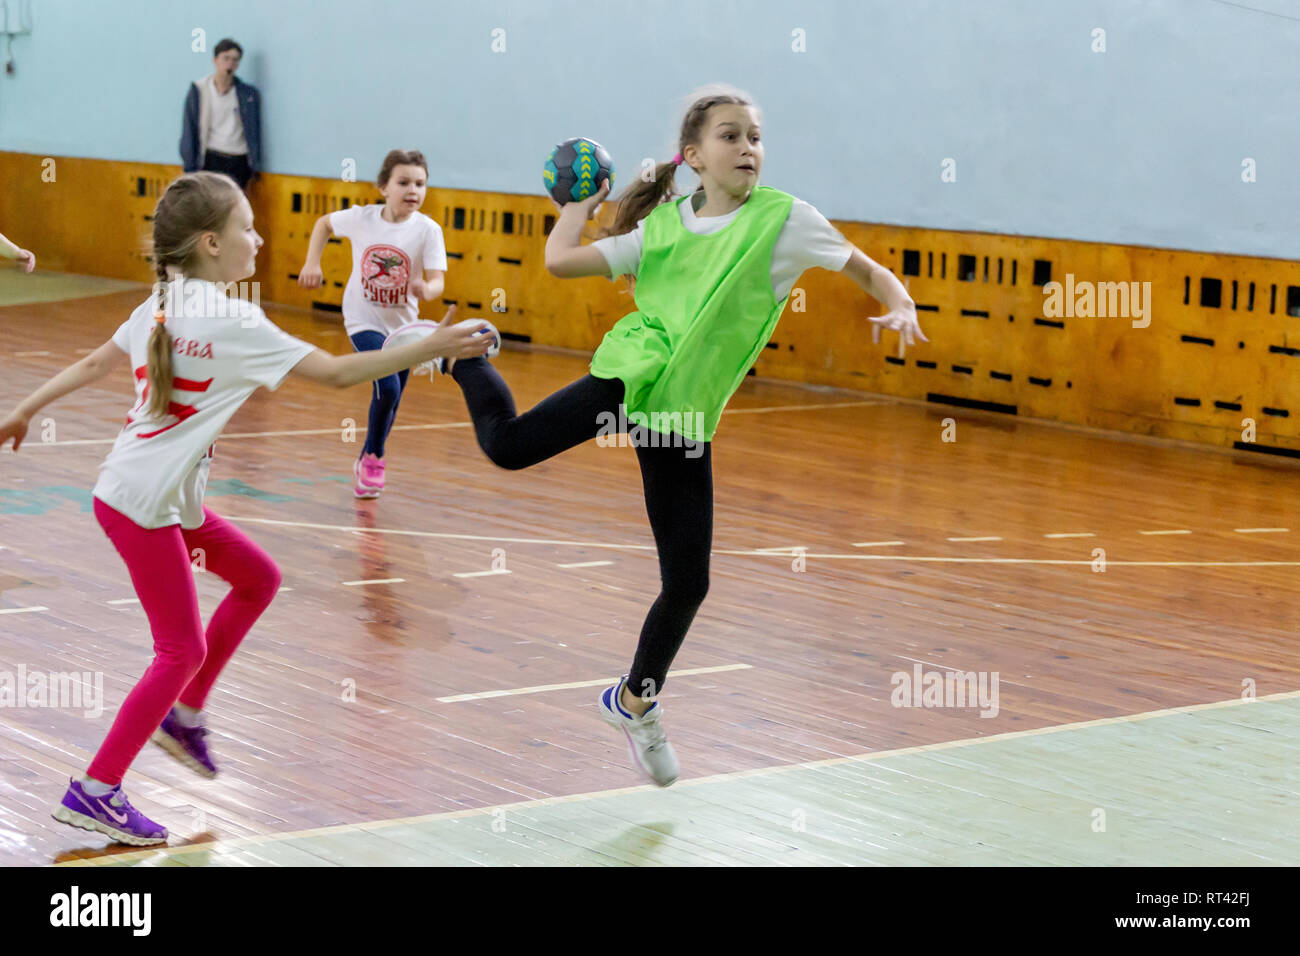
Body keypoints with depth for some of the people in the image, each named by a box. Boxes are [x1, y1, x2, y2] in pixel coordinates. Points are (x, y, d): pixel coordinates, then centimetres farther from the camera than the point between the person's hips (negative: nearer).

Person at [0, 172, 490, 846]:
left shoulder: (162, 308, 8)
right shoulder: (230, 323, -17)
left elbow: (92, 365, 17)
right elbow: (336, 372, -18)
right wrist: (429, 349, -13)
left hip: (169, 499, 9)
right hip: (145, 506, -9)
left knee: (257, 578, 19)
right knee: (182, 651, -3)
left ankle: (183, 715, 25)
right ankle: (95, 791, 1)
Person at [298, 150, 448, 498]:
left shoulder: (427, 230, -16)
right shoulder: (362, 218, -12)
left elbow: (437, 280, -23)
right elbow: (324, 223, 8)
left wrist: (426, 290, -45)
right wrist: (312, 263, -2)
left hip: (402, 325, 2)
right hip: (364, 321, -2)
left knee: (391, 403, 14)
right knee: (387, 387, -22)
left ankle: (367, 460, 40)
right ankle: (373, 458, 1)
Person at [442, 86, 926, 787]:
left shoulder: (784, 219, -1)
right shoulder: (661, 226, 5)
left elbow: (868, 271, 5)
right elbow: (561, 260, 6)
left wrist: (899, 307, -15)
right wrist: (584, 200, 18)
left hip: (684, 416, 0)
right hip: (628, 376, 0)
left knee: (687, 583, 1)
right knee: (507, 445, -17)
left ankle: (636, 701, 28)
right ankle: (467, 357, 21)